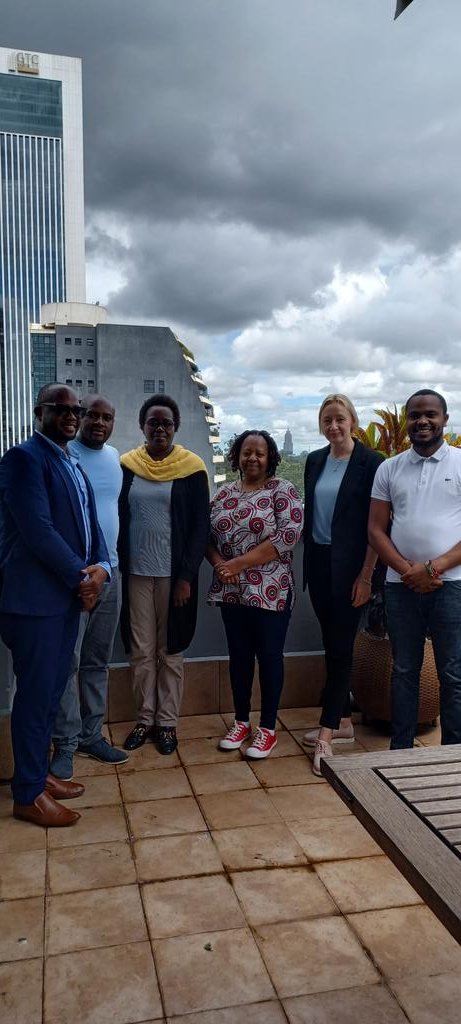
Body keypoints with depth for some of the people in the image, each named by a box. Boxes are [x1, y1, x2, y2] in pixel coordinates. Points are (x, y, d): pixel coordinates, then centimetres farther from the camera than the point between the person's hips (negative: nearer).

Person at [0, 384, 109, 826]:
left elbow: (90, 525, 15)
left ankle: (38, 773, 32)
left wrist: (100, 568, -5)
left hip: (68, 596, 9)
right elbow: (37, 530, -20)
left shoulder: (73, 465, 16)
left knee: (51, 692, 17)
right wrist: (82, 577, -12)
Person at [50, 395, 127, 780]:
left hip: (111, 571, 6)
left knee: (98, 661, 13)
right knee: (68, 661, 0)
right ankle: (65, 743, 12)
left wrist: (110, 560, 13)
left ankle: (91, 734, 24)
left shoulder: (115, 456, 11)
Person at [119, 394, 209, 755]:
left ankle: (167, 721, 21)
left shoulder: (192, 468, -4)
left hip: (174, 573, -2)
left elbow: (200, 526, -5)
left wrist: (187, 576, -10)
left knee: (170, 652, 8)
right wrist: (118, 568, 0)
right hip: (136, 573, 2)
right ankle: (145, 718, 24)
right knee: (141, 651, 10)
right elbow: (118, 518, 7)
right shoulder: (127, 465, 3)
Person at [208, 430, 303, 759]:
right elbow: (208, 536, 10)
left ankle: (268, 728, 18)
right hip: (231, 592, 5)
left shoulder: (283, 490, -6)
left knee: (269, 656, 5)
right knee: (239, 655, 13)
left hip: (270, 592, -5)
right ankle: (241, 722, 28)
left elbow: (290, 534, -17)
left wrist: (241, 563, -19)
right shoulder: (225, 494, 10)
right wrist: (220, 564, -12)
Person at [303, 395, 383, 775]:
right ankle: (343, 721, 25)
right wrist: (308, 563, 11)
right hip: (319, 564, 6)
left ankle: (326, 735, 2)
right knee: (333, 644, 13)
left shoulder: (370, 463, -8)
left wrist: (366, 576, -13)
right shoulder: (314, 461, 9)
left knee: (340, 646, -3)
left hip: (349, 568, -6)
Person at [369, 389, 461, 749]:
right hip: (401, 585, 3)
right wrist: (407, 570, -8)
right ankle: (400, 750, 23)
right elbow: (376, 529, 6)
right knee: (404, 670, 12)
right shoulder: (389, 469, 8)